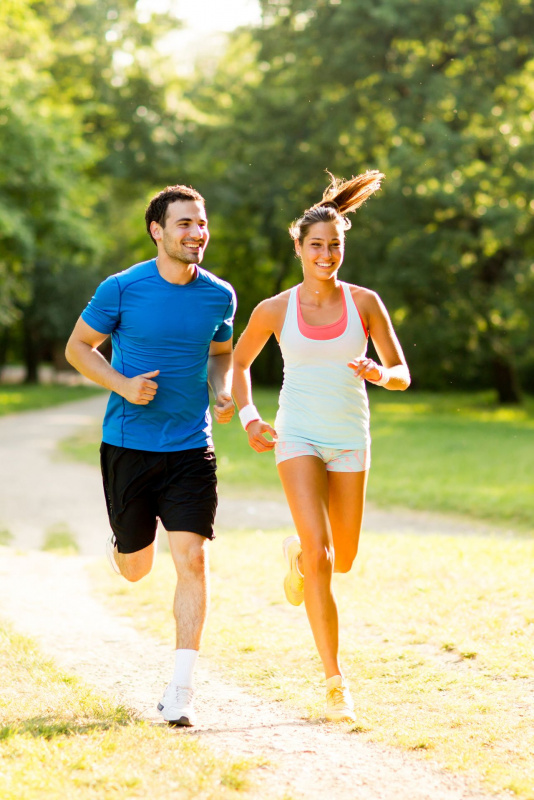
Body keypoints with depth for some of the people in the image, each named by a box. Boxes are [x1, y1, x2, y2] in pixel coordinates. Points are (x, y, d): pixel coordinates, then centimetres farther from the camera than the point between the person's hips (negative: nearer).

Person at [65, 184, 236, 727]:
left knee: (191, 561, -11)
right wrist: (122, 384, -15)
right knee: (135, 569, 9)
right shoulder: (121, 289, -8)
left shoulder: (219, 295, 1)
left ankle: (180, 689, -4)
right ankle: (117, 541, 49)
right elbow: (78, 346, 2)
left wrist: (222, 393, -1)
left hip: (191, 449, 1)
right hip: (128, 445, -1)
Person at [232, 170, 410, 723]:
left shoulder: (364, 302, 1)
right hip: (298, 438, -2)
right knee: (320, 557, -17)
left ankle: (297, 553, 49)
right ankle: (334, 682, -11)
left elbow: (402, 375, 3)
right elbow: (239, 361, 16)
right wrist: (248, 417, 3)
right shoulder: (275, 310, 0)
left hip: (350, 439, 2)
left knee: (342, 560, 11)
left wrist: (379, 374, -20)